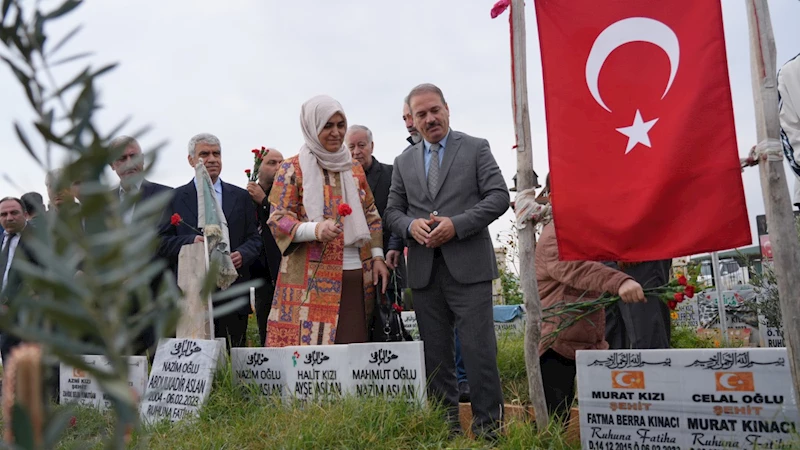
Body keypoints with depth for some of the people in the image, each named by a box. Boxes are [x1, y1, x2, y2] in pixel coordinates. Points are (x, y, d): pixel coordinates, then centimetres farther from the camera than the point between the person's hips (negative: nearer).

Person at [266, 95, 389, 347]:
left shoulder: (354, 169, 16)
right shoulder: (292, 169, 1)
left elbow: (371, 215, 20)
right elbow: (278, 219, -4)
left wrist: (377, 256, 8)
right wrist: (315, 229, -22)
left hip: (356, 277, 5)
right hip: (311, 280, -4)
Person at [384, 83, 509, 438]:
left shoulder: (476, 148, 5)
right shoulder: (404, 162, 16)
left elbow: (499, 197, -3)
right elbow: (392, 211, 15)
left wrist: (456, 225, -14)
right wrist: (410, 225, -8)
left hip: (468, 265, -4)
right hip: (424, 269, 4)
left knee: (478, 348, -4)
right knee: (435, 352, 9)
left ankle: (488, 422, 9)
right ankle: (445, 422, 21)